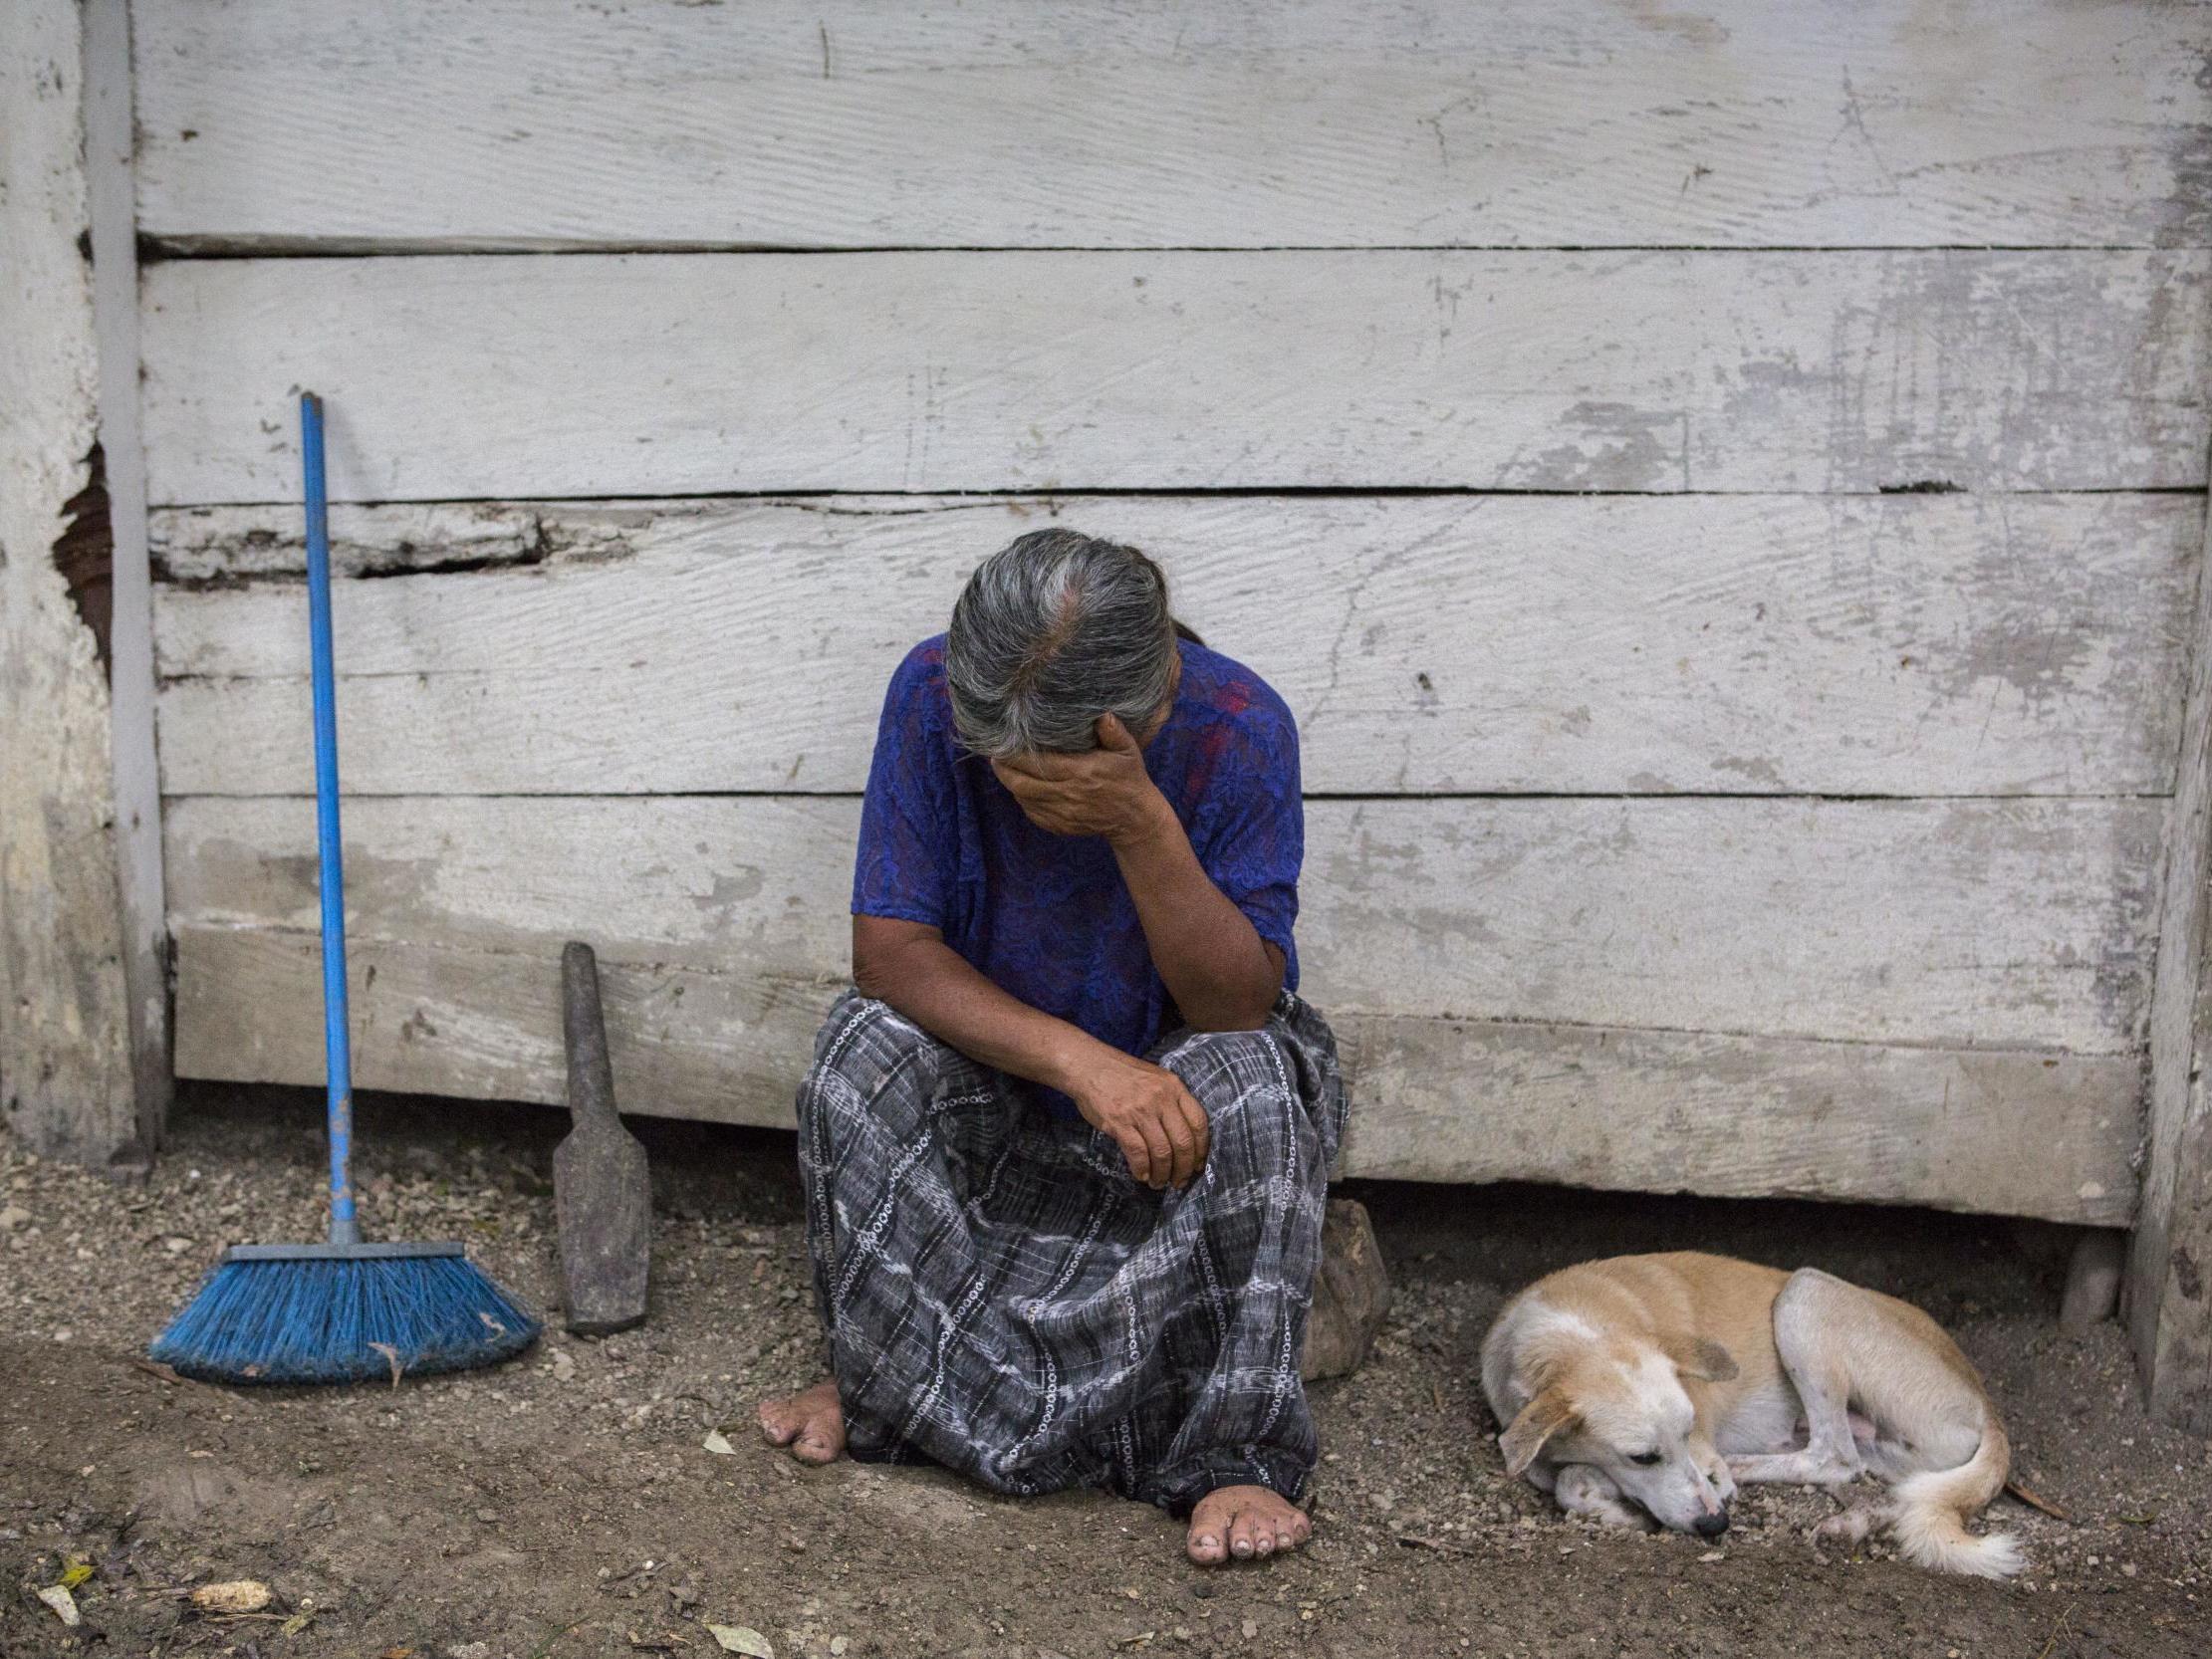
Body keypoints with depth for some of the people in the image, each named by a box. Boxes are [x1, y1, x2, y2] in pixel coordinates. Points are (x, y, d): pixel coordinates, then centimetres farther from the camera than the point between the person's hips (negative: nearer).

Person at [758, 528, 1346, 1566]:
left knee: (1248, 1084, -33)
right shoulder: (933, 693, -21)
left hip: (1168, 1070, -1)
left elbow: (1239, 1005, -28)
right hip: (994, 1063, 2)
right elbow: (888, 949, -23)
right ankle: (891, 1374, -5)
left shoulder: (1239, 729, -25)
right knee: (864, 1047, -27)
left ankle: (1233, 1449, -18)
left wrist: (1142, 824, -42)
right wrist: (1075, 1057, -36)